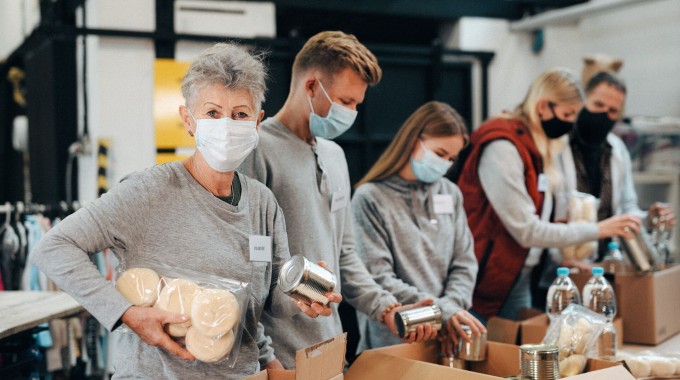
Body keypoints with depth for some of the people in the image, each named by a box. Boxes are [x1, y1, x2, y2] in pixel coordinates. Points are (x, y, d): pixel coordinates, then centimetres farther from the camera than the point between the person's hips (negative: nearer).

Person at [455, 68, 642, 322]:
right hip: (486, 281, -9)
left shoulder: (537, 146, 9)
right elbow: (526, 231, -19)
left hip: (520, 278, 9)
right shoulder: (502, 147, -18)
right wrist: (597, 230, -16)